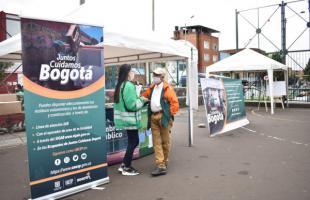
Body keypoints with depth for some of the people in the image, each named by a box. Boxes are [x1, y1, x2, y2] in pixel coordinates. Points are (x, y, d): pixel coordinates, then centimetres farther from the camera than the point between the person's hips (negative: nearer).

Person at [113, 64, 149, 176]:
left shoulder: (120, 85, 12)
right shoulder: (129, 86, -19)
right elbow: (132, 105, -22)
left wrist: (139, 99, 13)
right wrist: (142, 100, -7)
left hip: (125, 118, 10)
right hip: (129, 119, -10)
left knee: (133, 141, 17)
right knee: (133, 142, 2)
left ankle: (124, 165, 23)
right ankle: (126, 168, 13)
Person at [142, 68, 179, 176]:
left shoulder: (167, 88, -6)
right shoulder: (151, 88, 14)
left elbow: (175, 103, -10)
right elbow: (144, 96, 26)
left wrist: (169, 114, -11)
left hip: (163, 117, -5)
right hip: (153, 117, 5)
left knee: (165, 141, 7)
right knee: (157, 142, 1)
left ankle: (164, 162, 23)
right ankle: (161, 166, 4)